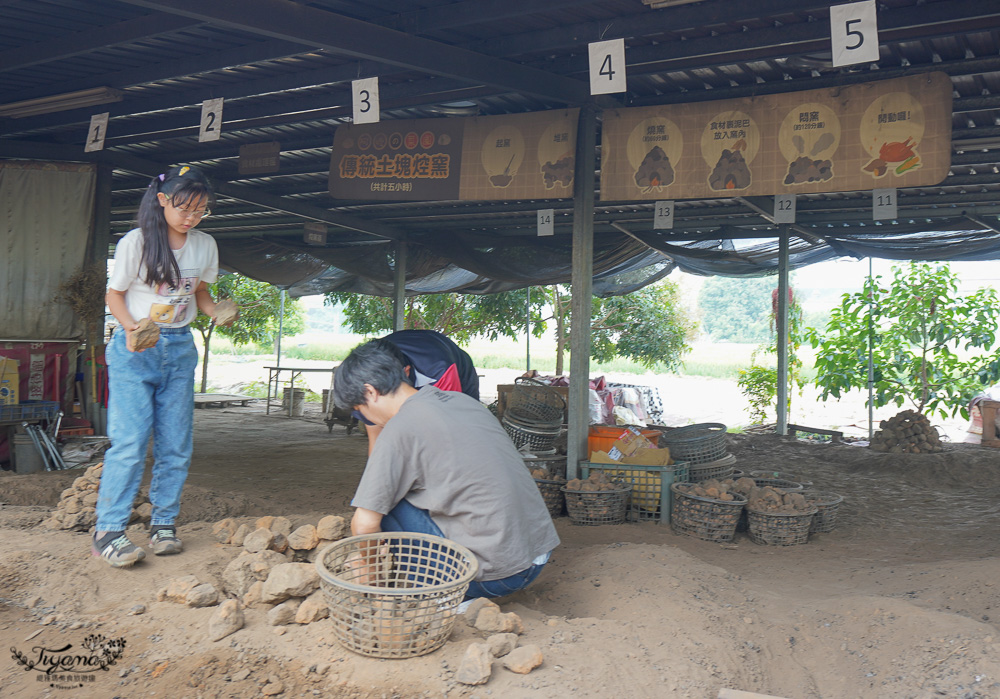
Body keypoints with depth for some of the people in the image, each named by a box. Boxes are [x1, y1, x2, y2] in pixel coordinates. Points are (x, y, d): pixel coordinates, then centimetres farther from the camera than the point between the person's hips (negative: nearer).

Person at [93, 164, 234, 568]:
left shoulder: (205, 245, 4)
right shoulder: (136, 243, -8)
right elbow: (114, 295, -2)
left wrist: (219, 313, -4)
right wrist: (131, 328, -20)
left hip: (180, 349, 4)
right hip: (135, 350, -4)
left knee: (176, 444, 3)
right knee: (129, 441, -12)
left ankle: (163, 524, 15)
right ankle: (107, 531, -6)